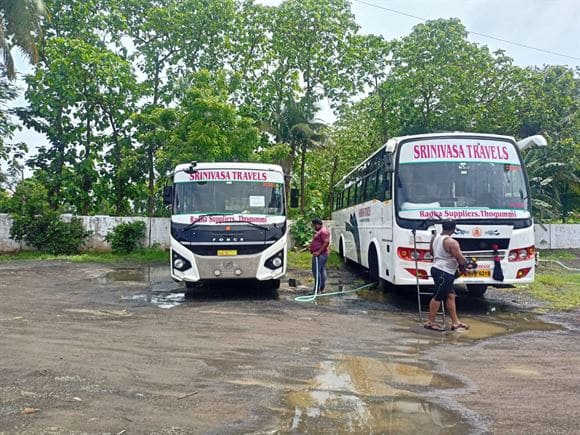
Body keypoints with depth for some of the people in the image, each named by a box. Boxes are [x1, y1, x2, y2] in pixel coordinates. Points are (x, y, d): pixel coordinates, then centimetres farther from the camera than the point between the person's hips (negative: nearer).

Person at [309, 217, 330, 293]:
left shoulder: (323, 231, -16)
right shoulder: (320, 230, 18)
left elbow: (326, 242, -25)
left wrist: (318, 252, -25)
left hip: (320, 255, -11)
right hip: (320, 255, 11)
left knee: (317, 271, -10)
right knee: (322, 271, 12)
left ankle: (317, 290, -8)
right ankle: (322, 289, 17)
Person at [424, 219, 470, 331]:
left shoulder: (435, 238, 9)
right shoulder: (451, 242, -18)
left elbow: (432, 253, 24)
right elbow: (460, 260, -16)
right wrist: (464, 265, 5)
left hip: (436, 269, 9)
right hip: (444, 273, -9)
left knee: (450, 296, 13)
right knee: (438, 297, -2)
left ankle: (455, 322, 17)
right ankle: (430, 322, 6)